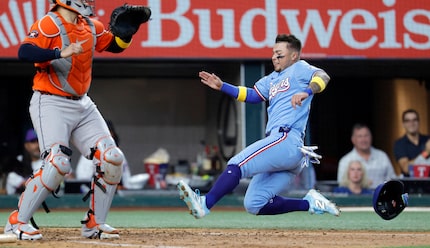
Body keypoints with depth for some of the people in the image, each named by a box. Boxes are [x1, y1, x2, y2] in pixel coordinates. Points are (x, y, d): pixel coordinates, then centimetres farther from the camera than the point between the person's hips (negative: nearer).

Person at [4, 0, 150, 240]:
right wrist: (61, 53, -42)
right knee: (58, 164, -21)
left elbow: (115, 45, 21)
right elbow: (24, 52, -30)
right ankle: (17, 221, -6)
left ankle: (94, 223, 11)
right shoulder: (48, 26, -15)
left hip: (83, 105, 8)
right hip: (51, 105, -8)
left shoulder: (91, 26, 9)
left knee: (112, 159, -2)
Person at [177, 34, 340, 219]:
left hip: (287, 138, -9)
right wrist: (222, 86, 20)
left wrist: (306, 91, -31)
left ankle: (204, 204, -34)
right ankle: (309, 203, 6)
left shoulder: (299, 69, 6)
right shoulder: (272, 79, 31)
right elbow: (252, 95, 30)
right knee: (253, 205, 3)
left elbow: (323, 76, -12)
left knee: (237, 164, -22)